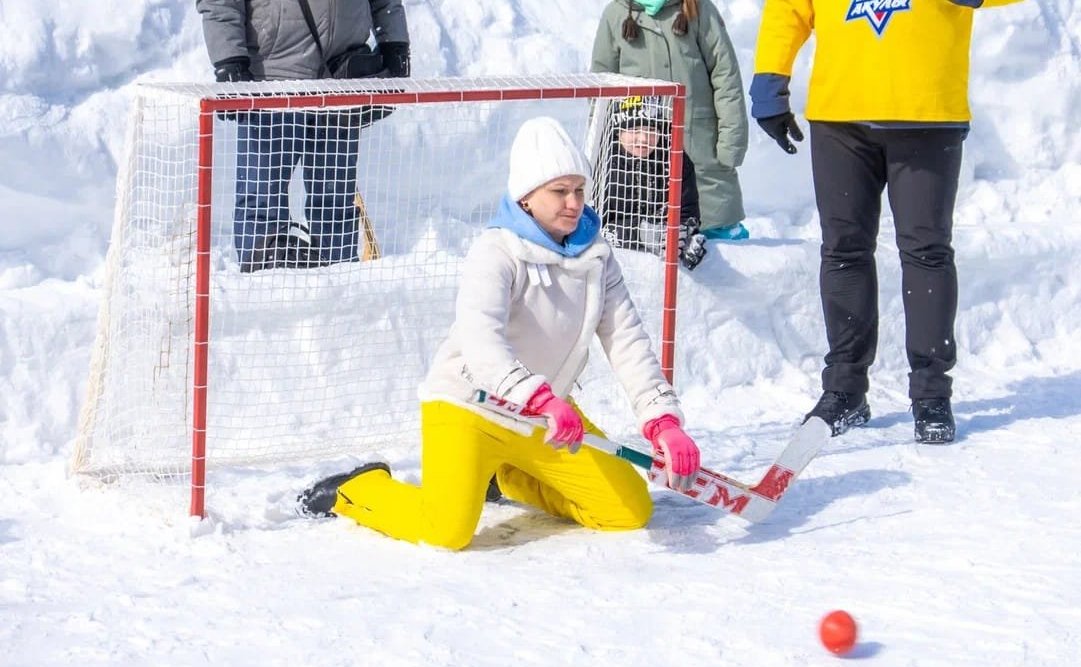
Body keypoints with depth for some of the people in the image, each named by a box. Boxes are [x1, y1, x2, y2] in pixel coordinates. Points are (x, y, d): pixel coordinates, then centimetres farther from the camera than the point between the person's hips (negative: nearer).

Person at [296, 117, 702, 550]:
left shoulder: (595, 256, 0)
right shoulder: (497, 253, -19)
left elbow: (628, 344, -5)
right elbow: (480, 339, -36)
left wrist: (664, 422, -20)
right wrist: (542, 399, -51)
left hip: (546, 416, 7)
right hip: (467, 408, -7)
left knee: (632, 508, 1)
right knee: (448, 530, -26)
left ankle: (509, 477, 21)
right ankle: (352, 491, 4)